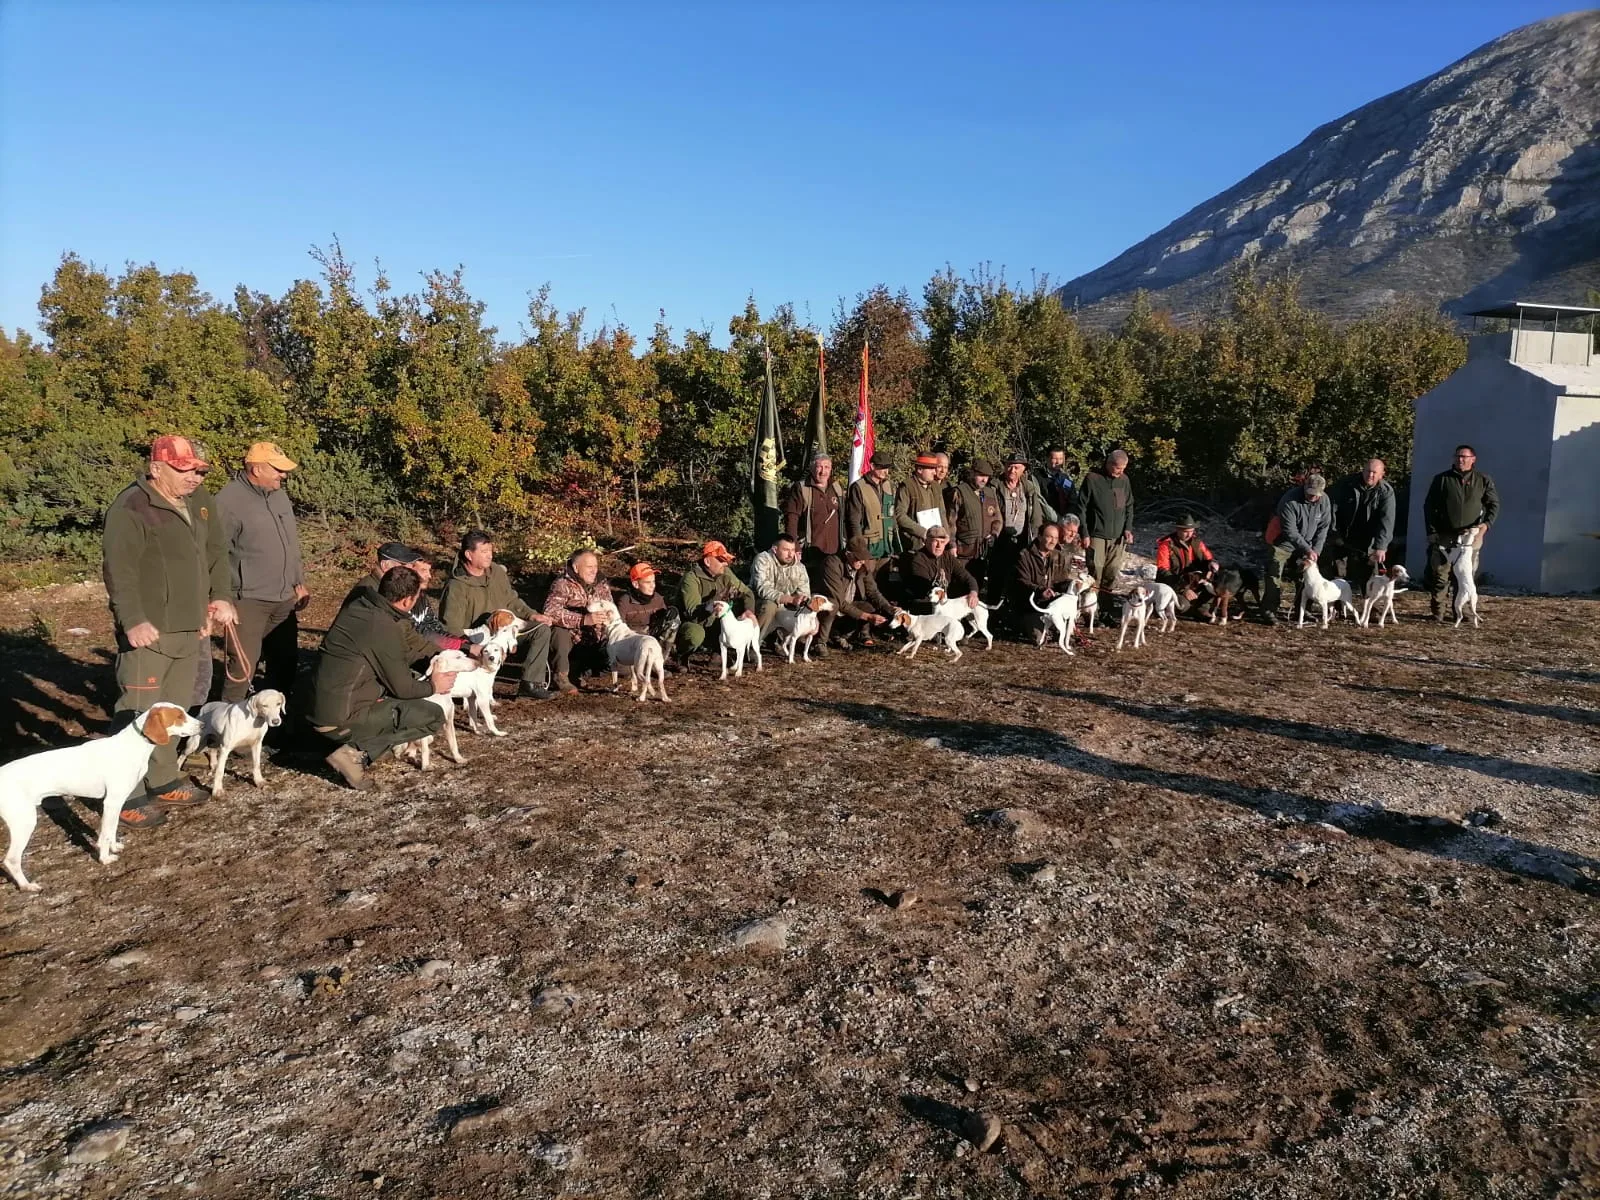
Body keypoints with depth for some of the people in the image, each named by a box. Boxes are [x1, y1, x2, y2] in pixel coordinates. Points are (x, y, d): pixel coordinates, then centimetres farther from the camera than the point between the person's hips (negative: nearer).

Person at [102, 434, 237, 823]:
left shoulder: (200, 500, 10)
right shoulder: (130, 508, -15)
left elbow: (216, 552, 17)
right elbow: (119, 569, -21)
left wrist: (221, 596, 4)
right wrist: (133, 620, -28)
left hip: (189, 628, 8)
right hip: (149, 632, -8)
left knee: (174, 711, 17)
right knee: (139, 714, -4)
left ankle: (164, 781, 30)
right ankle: (127, 797, 5)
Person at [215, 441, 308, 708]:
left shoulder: (279, 495, 11)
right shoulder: (229, 501, -14)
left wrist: (299, 583, 19)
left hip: (284, 599, 8)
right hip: (248, 600, -8)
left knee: (285, 662, 14)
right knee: (242, 666, -8)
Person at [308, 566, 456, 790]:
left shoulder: (358, 606, 5)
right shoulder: (385, 628, -20)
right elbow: (402, 688, -10)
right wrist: (432, 686, 11)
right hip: (342, 719, -9)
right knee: (434, 715, -6)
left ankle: (356, 745, 8)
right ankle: (358, 753, -10)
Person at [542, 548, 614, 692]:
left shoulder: (602, 586, 5)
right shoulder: (563, 584, -13)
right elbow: (550, 611, -29)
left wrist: (608, 618, -18)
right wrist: (583, 619, -40)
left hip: (594, 644, 5)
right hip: (570, 642, -5)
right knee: (560, 631, -36)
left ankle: (578, 668, 14)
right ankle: (561, 677, -14)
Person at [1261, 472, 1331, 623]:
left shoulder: (1324, 500, -10)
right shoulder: (1290, 501, -28)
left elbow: (1323, 527, -2)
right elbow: (1290, 531, -28)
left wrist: (1316, 550, -11)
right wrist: (1307, 550, -30)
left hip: (1305, 544, 6)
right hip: (1283, 542, -5)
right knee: (1274, 575, -14)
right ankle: (1268, 610, -9)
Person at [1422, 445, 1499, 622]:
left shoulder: (1483, 481, 8)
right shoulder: (1442, 479, 5)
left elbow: (1494, 505, 10)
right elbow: (1429, 506, 5)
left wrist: (1486, 524, -8)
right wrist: (1431, 532, -2)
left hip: (1471, 536, 1)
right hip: (1444, 536, -1)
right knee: (1440, 575, -5)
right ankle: (1437, 610, 7)